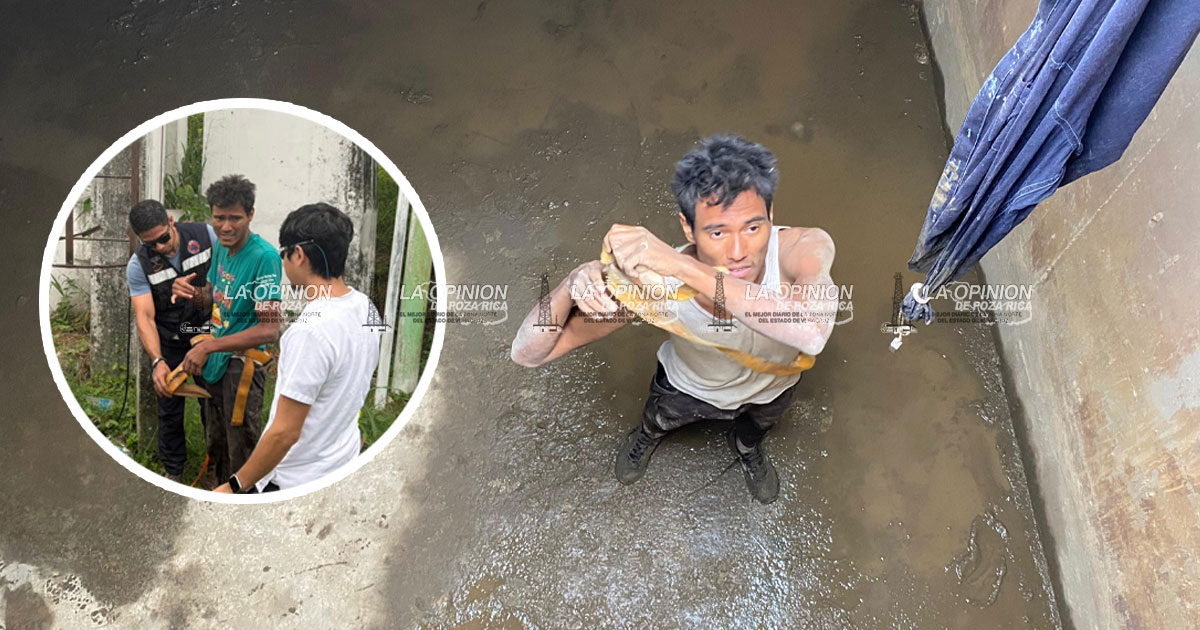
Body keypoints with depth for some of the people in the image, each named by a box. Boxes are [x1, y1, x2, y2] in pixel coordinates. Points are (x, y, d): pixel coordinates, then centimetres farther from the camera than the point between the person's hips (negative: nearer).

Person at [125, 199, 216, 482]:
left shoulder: (205, 235, -15)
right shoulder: (138, 265, -17)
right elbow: (145, 316, -23)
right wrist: (157, 361, -38)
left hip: (208, 333, 0)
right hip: (169, 342, 0)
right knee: (170, 406, 9)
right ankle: (173, 469, 28)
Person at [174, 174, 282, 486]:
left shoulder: (264, 256, -22)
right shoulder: (221, 246, 3)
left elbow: (269, 330, -27)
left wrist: (208, 346, -25)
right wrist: (191, 293, -5)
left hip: (242, 365, -8)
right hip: (214, 363, 8)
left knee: (241, 455, 6)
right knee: (216, 444, 24)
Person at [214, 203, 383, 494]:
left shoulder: (311, 331, -29)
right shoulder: (366, 307, -2)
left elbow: (285, 433, -26)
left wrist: (233, 487, -16)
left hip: (295, 481, -9)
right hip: (344, 461, 9)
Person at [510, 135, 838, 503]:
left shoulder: (805, 249, -44)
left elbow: (813, 333, -68)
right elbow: (528, 353, -39)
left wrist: (685, 267, -69)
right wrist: (576, 282, -60)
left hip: (771, 388, 1)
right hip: (688, 386, 0)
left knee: (756, 428, 34)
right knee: (660, 418, 32)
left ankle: (747, 448, 72)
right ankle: (650, 434, 70)